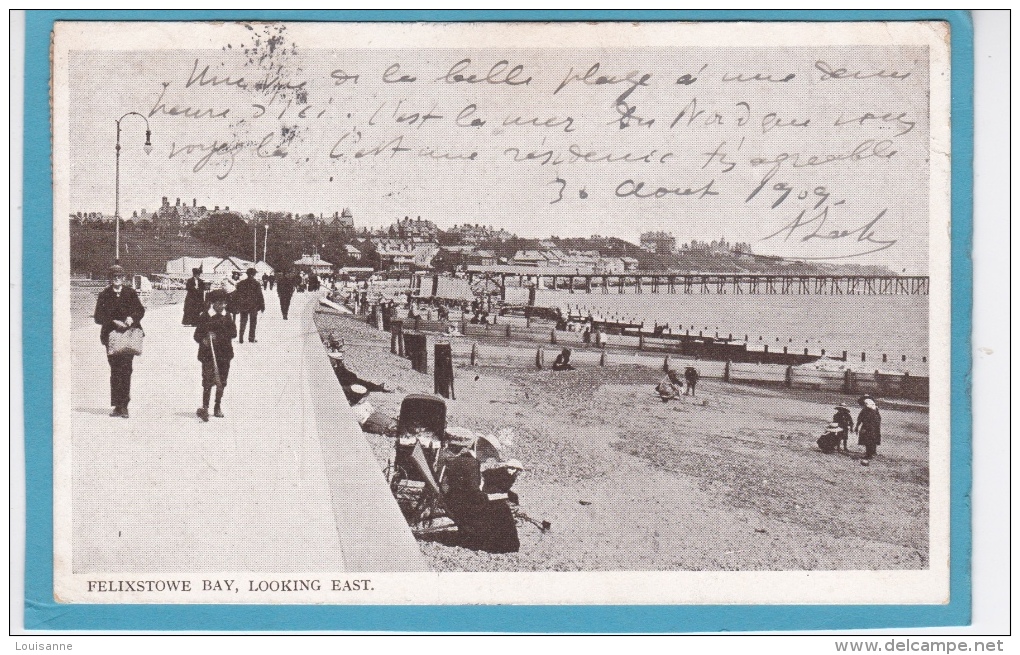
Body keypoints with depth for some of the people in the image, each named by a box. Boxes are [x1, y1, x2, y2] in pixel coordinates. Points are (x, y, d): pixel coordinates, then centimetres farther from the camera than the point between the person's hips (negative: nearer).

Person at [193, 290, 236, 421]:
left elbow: (233, 333, -3)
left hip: (224, 353, 3)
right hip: (208, 354, -3)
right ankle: (205, 408, -10)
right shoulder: (205, 316, -2)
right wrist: (204, 340, -23)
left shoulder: (227, 317, 6)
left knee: (221, 382, 9)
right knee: (208, 381, -10)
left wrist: (218, 336, -16)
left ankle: (218, 407, 23)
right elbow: (197, 335, -1)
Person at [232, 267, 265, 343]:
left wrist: (236, 307, 12)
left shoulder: (241, 283, 3)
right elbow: (260, 296, -7)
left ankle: (241, 338, 4)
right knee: (253, 322, 7)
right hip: (253, 306, -3)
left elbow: (236, 296, 6)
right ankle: (251, 338, 4)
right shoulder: (256, 283, -7)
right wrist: (262, 306, 0)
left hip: (243, 306, 3)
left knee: (243, 323, 10)